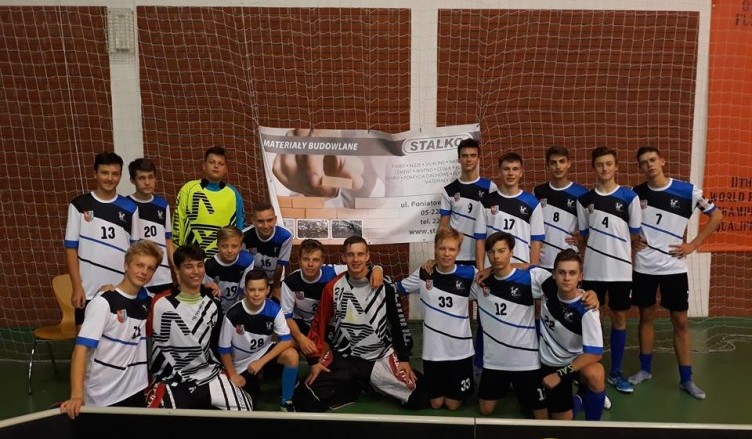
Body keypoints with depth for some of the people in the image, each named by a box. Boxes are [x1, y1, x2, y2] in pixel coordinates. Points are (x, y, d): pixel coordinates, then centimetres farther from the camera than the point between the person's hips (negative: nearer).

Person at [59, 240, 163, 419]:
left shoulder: (145, 301, 3)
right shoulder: (103, 303, -14)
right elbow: (81, 349, -19)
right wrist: (77, 395, -30)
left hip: (136, 392, 5)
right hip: (102, 398, -5)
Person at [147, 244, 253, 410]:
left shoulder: (212, 302, 7)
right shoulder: (162, 304, -11)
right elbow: (158, 349, -6)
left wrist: (217, 369, 12)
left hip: (208, 374, 4)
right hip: (172, 380, -4)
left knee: (244, 408, -6)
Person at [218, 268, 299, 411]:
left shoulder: (274, 309, -20)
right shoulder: (233, 315, -26)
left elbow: (286, 340, -20)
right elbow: (224, 348, -12)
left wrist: (261, 362, -25)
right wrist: (232, 375, -5)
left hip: (265, 352, 1)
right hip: (242, 362, -1)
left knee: (292, 355, -29)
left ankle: (286, 403, -9)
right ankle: (255, 379, 28)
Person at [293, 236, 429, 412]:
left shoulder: (385, 285, -7)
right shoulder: (333, 287, -4)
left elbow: (399, 323, 0)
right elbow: (319, 324, 4)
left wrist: (404, 359, -2)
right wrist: (315, 359, 0)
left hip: (381, 357, 0)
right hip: (343, 358, 1)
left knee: (420, 397, -16)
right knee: (304, 399, -14)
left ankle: (372, 385, 10)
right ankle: (356, 388, 6)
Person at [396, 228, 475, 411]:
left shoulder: (469, 274, -8)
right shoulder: (423, 274, -5)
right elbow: (396, 288, 5)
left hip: (460, 349, -1)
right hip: (433, 349, 1)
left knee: (453, 404, 10)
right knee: (436, 404, 13)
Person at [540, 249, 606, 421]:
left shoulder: (586, 308, -27)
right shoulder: (547, 286, -18)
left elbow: (595, 353, -26)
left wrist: (560, 374, -27)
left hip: (578, 361, -3)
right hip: (550, 362, 3)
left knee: (595, 374, -37)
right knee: (562, 420, 5)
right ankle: (576, 401, 40)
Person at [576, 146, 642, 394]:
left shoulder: (629, 197, -2)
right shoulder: (584, 199, 3)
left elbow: (635, 235, 4)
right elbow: (583, 237, 9)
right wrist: (580, 265, 6)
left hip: (621, 269, -1)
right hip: (592, 270, 1)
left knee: (619, 318, 8)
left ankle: (615, 373, 19)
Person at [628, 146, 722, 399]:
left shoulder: (687, 191, -8)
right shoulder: (636, 193, -1)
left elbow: (716, 216, 1)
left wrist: (693, 245, -4)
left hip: (674, 267, -1)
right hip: (643, 267, 2)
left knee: (680, 322, 5)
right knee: (646, 317, 12)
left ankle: (686, 379, 15)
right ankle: (645, 369, 25)